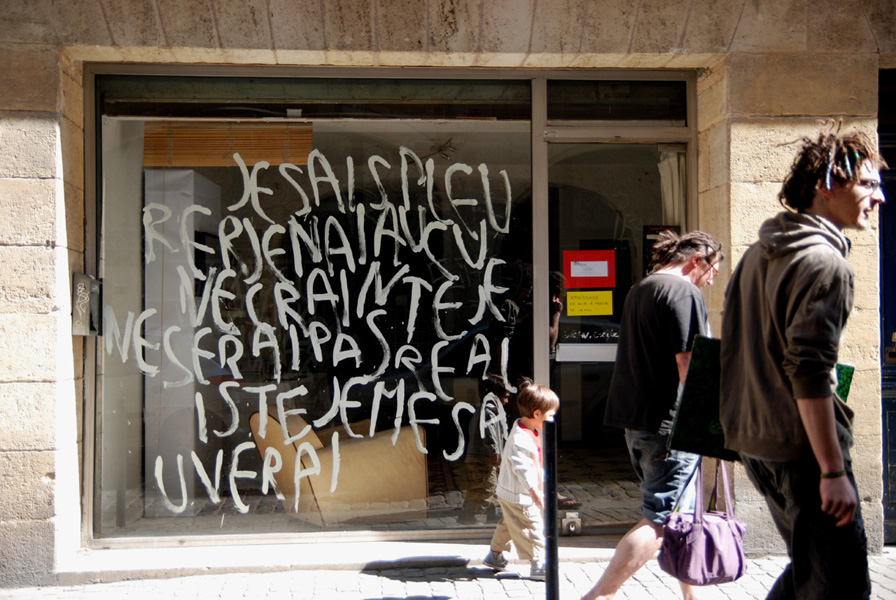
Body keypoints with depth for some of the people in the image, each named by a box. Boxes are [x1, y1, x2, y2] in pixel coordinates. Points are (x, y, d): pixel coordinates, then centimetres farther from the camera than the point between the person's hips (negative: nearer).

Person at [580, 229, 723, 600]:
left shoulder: (640, 289, 18)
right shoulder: (683, 291, -12)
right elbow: (688, 364, -19)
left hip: (637, 420, 10)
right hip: (669, 422, -10)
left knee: (680, 513, 19)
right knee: (661, 520, -6)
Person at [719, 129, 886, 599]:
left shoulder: (759, 254, 14)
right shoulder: (824, 263, -15)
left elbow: (738, 346, 19)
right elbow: (810, 374, -22)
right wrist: (834, 471, -20)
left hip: (753, 439, 9)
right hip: (801, 447, -9)